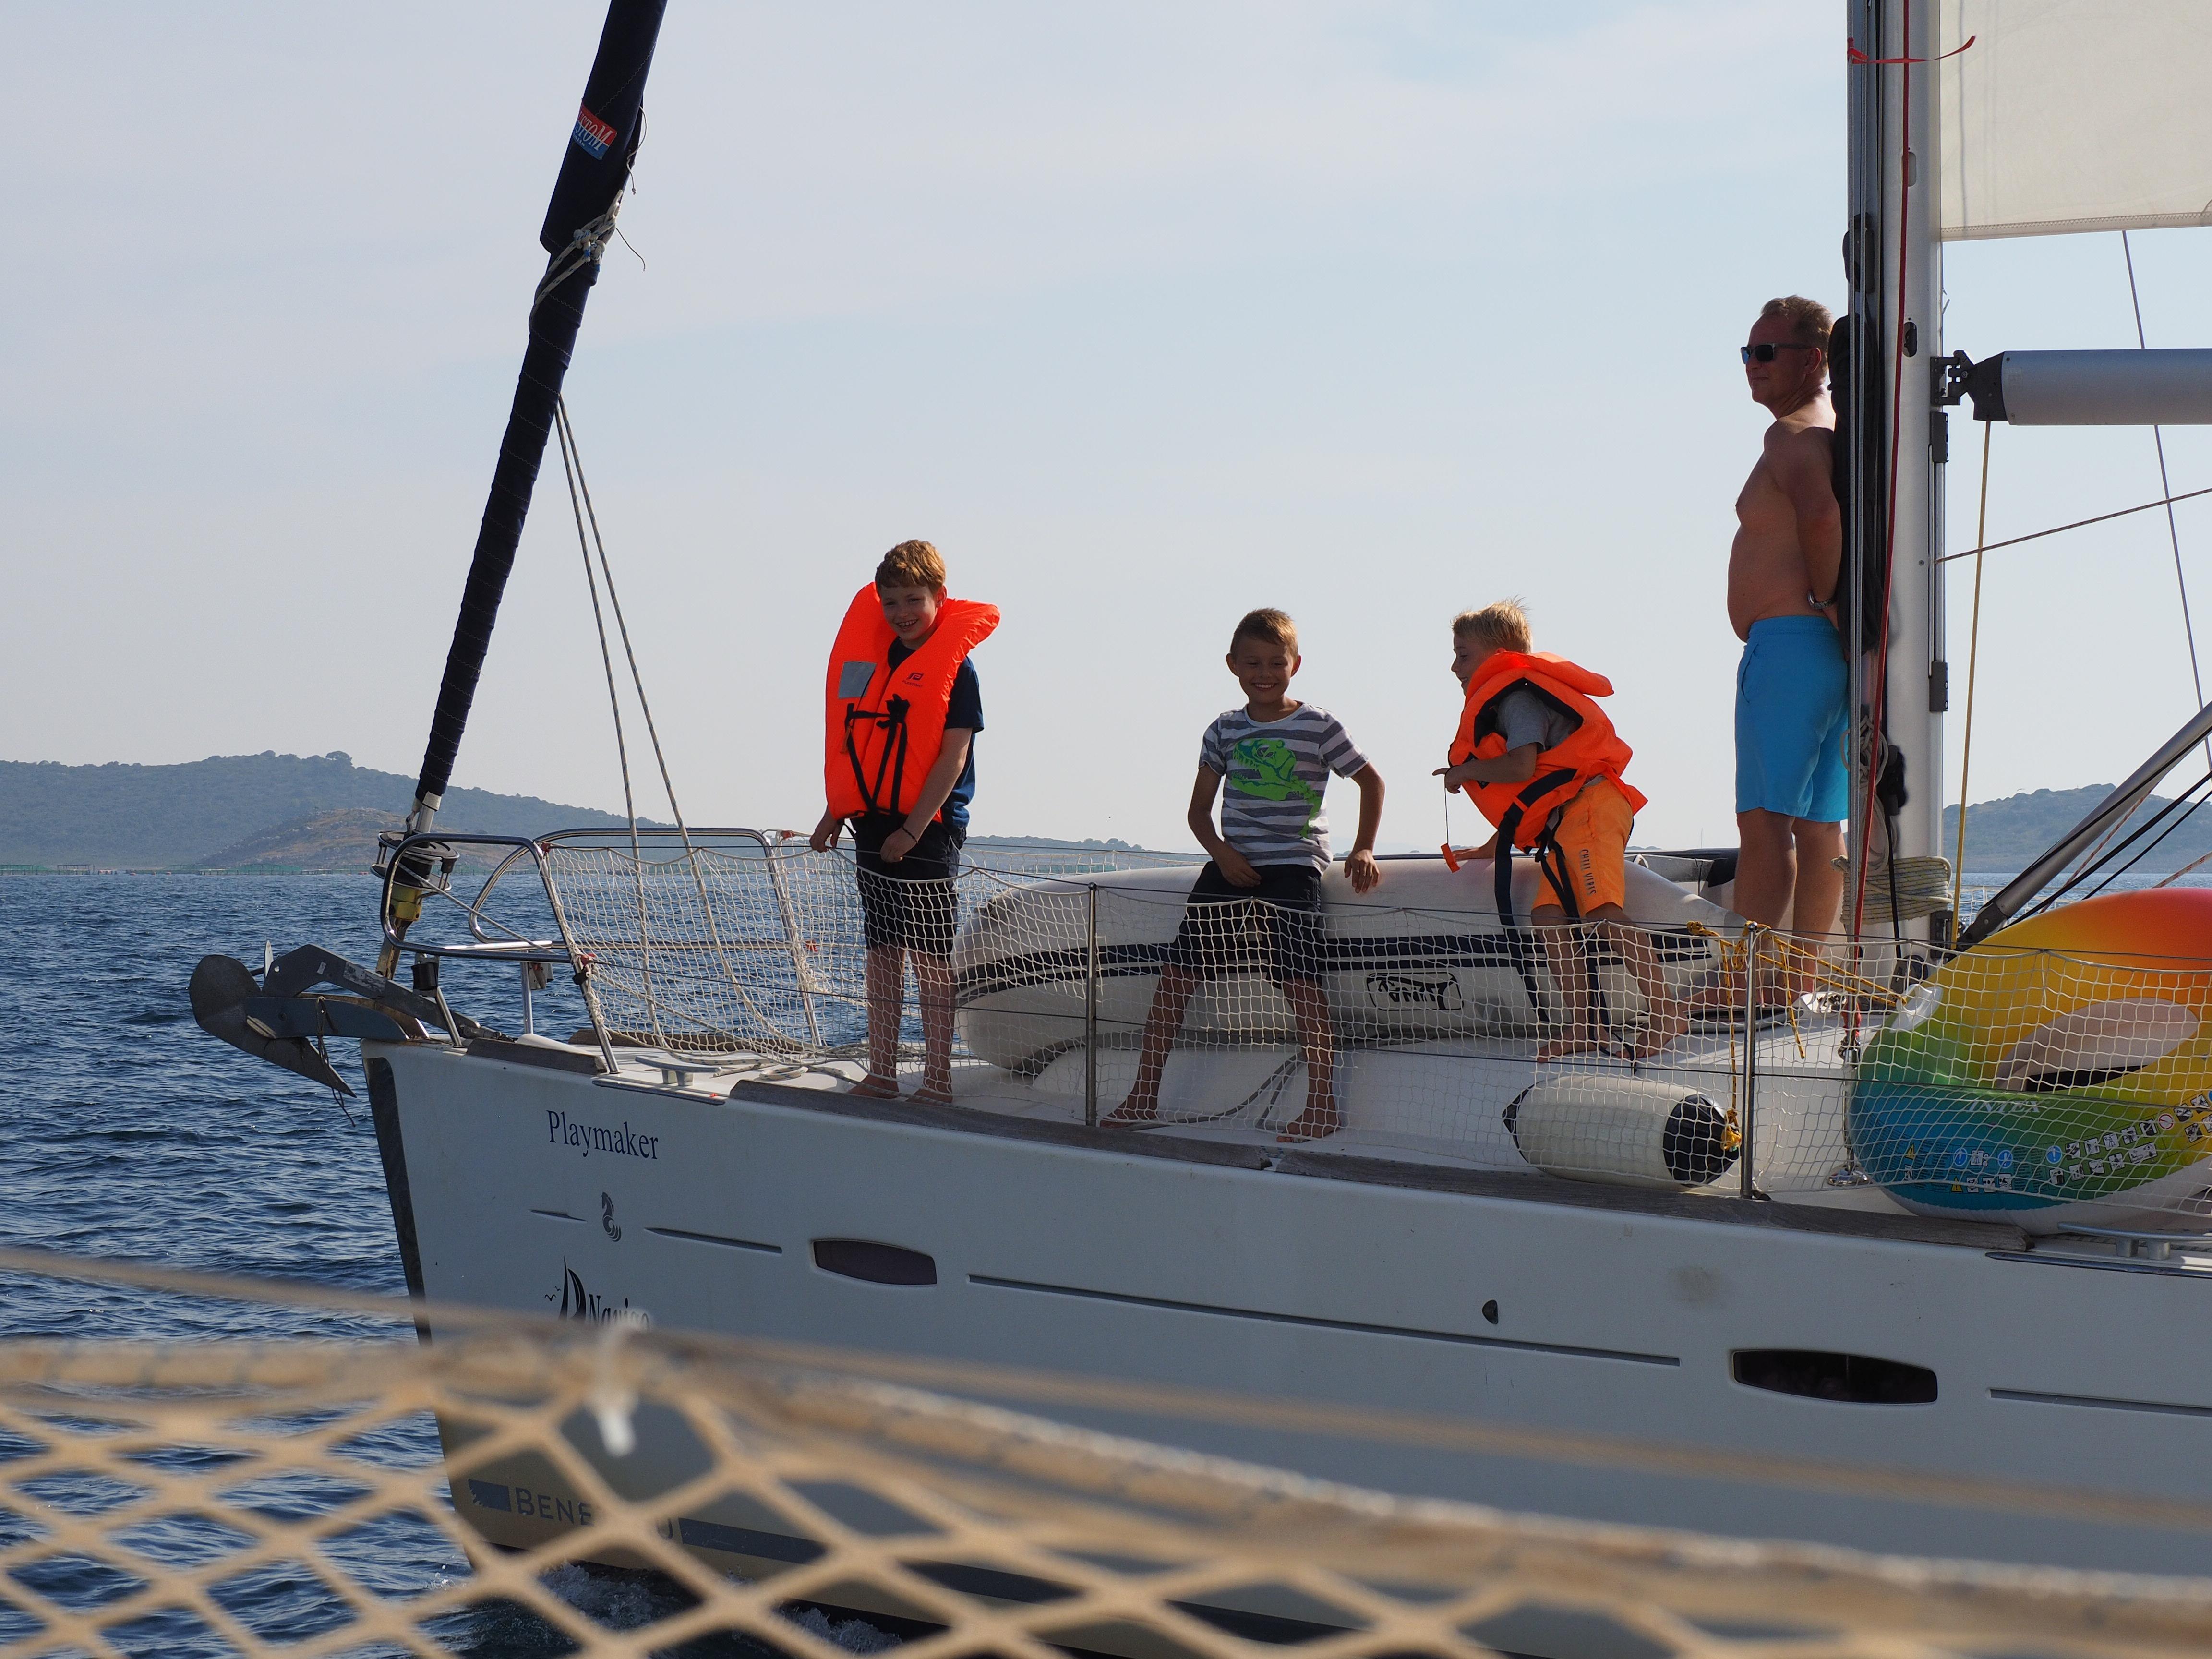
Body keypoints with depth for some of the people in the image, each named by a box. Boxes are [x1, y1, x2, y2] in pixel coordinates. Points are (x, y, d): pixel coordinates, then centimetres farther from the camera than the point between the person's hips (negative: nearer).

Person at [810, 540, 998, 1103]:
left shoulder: (954, 666, -9)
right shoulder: (878, 661, 11)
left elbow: (953, 757, -14)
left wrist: (912, 830, -19)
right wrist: (834, 815, 14)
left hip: (928, 830, -7)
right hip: (875, 824, 7)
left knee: (930, 959, -3)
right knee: (882, 953, 10)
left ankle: (937, 1081, 2)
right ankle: (881, 1076, 16)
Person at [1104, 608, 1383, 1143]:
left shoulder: (1318, 726, 0)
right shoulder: (1225, 731, 9)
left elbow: (1371, 782, 7)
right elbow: (1199, 810, 11)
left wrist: (1363, 850, -3)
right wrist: (1222, 852, -7)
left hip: (1293, 864, -4)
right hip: (1232, 865, 4)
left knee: (1301, 981, -15)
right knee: (1176, 973, -1)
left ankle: (1322, 1105, -11)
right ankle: (1143, 1098, 5)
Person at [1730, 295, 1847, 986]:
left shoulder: (1793, 435, -12)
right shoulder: (1833, 428, 20)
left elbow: (1820, 514, -30)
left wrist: (1822, 599, -19)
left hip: (1786, 643, -10)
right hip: (1834, 651, 10)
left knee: (1764, 818, -12)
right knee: (1820, 824, 8)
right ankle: (1797, 979, 10)